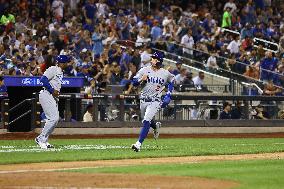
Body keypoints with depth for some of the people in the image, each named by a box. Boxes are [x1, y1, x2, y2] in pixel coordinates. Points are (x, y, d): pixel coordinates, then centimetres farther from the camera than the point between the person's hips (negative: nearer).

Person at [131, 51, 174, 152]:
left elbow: (171, 81, 17)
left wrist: (168, 95, 6)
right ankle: (156, 126, 56)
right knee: (145, 122, 20)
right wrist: (141, 79, -25)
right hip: (144, 101, 3)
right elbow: (134, 82, -2)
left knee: (146, 121, -20)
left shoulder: (165, 73, -3)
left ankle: (138, 144, -22)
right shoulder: (144, 70, -2)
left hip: (155, 101, -3)